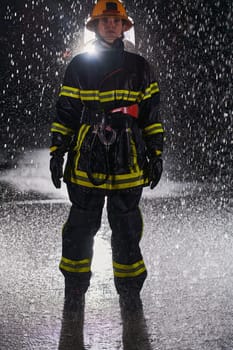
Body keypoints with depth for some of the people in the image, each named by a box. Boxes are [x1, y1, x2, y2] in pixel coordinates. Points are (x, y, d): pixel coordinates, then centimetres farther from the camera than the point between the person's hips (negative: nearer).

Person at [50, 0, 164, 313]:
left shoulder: (139, 68, 10)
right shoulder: (78, 66, 8)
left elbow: (152, 115, 12)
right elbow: (64, 114, 8)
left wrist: (156, 155, 7)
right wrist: (57, 152, 2)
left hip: (128, 164, 1)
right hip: (86, 161, 0)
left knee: (127, 229, 5)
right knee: (81, 226, 6)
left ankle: (129, 290, 19)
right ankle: (74, 288, 21)